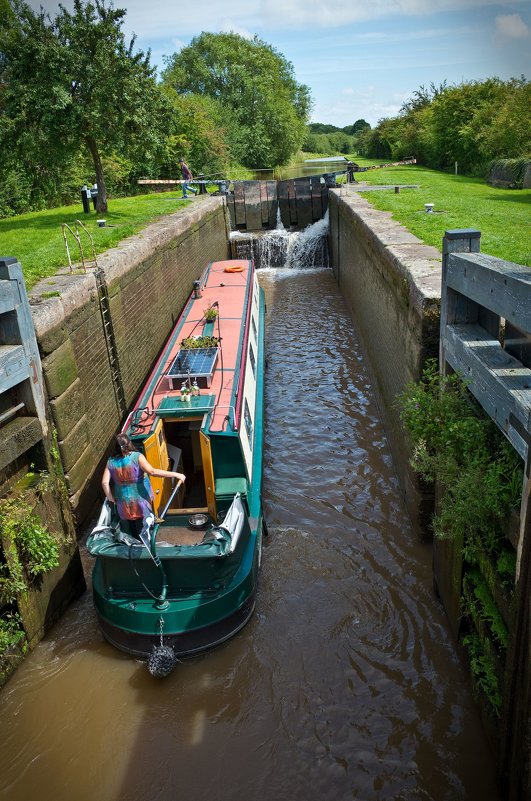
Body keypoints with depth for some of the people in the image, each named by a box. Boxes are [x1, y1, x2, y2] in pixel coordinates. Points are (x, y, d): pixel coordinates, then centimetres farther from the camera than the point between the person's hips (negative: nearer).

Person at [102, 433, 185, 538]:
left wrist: (110, 497, 10)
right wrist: (175, 475, -27)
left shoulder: (111, 462, -4)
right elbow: (152, 471, -27)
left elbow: (104, 483, -7)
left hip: (123, 502, 3)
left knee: (129, 534, 18)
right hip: (140, 500, -3)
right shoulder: (137, 457, -15)